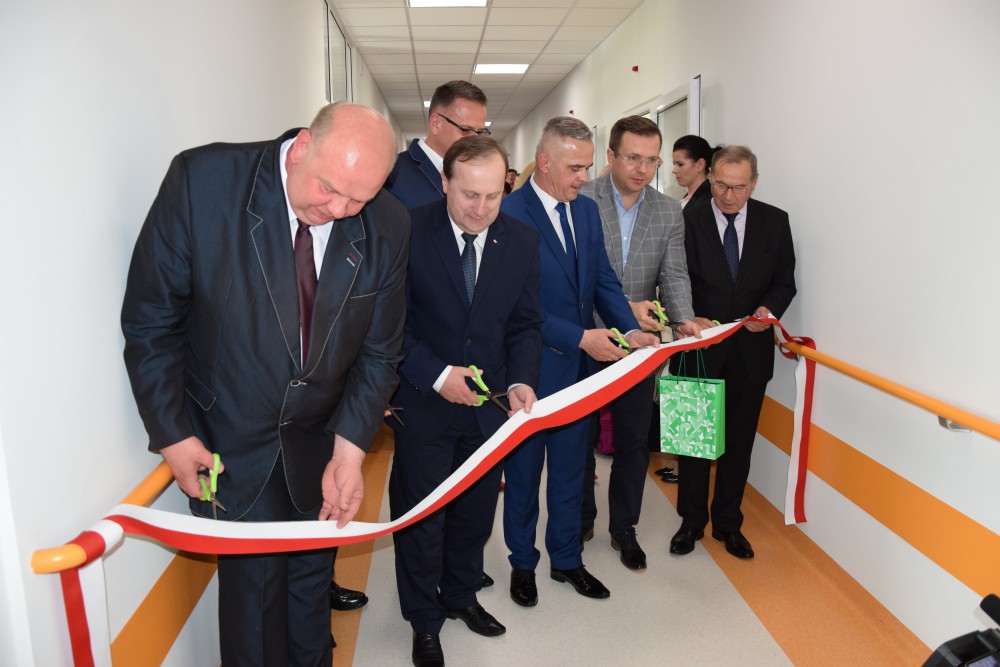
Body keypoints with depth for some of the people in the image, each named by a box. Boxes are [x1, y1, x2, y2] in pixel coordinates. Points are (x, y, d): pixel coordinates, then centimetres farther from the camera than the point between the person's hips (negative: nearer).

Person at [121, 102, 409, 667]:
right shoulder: (201, 179, -21)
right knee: (254, 577, 4)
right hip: (230, 436, -2)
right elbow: (151, 321, -12)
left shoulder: (389, 227, -13)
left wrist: (350, 448, -10)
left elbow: (379, 351, -4)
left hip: (320, 434, 3)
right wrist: (172, 432, -11)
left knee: (314, 575, 18)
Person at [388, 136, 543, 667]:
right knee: (421, 516, 11)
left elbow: (525, 324, 3)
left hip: (490, 404, 4)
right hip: (424, 404, -3)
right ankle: (424, 619, 35)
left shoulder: (522, 241, -4)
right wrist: (436, 375, -22)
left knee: (476, 510, 20)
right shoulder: (409, 233, -16)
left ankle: (461, 594, 47)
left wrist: (520, 380, -13)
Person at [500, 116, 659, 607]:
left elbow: (604, 281, 7)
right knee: (523, 471, 13)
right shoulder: (509, 213, -16)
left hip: (579, 368, 6)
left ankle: (566, 559, 36)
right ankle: (522, 563, 33)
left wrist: (630, 329, -10)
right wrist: (580, 337, -23)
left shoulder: (587, 210, 7)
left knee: (570, 468, 18)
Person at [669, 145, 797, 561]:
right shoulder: (689, 220, -6)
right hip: (700, 346, -2)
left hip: (750, 351, 2)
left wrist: (770, 308, -14)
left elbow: (785, 281, 6)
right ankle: (692, 521, 27)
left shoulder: (774, 221, 2)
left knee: (739, 441, 13)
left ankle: (728, 523, 30)